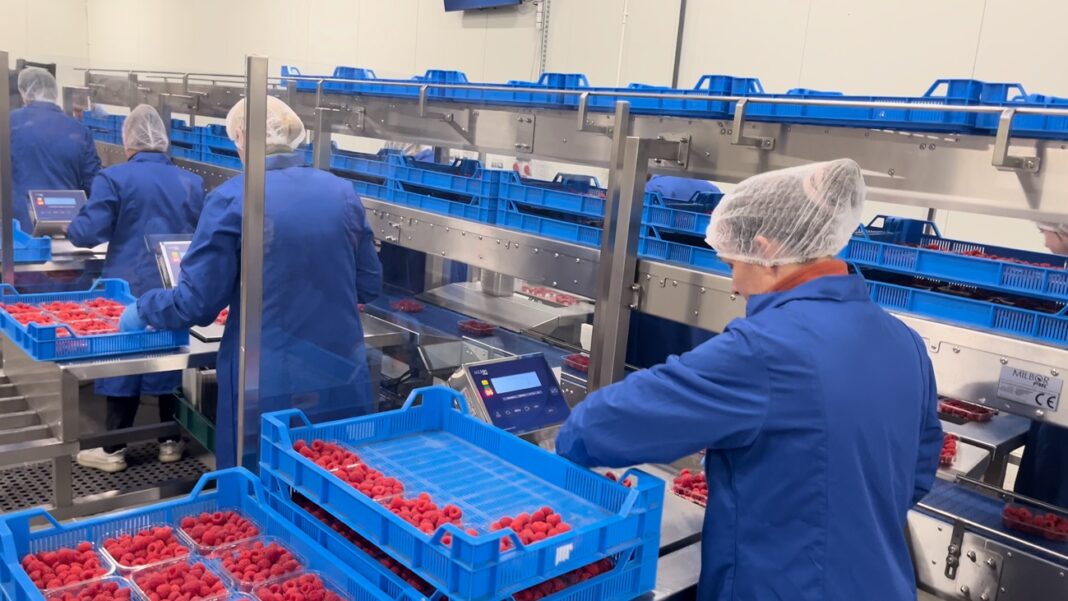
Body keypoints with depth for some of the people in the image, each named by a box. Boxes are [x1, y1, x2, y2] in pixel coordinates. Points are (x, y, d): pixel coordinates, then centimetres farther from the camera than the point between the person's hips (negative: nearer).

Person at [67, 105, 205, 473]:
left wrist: (67, 227, 11)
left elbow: (88, 233, -10)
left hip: (130, 289, -3)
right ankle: (170, 441, 22)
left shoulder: (113, 178, -8)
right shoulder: (190, 182, 2)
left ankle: (114, 450, 16)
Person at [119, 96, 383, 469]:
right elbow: (369, 287, 7)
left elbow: (198, 302, -8)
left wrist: (142, 310, 11)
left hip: (268, 387, -3)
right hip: (343, 384, 4)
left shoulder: (230, 200, -11)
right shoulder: (343, 194, 0)